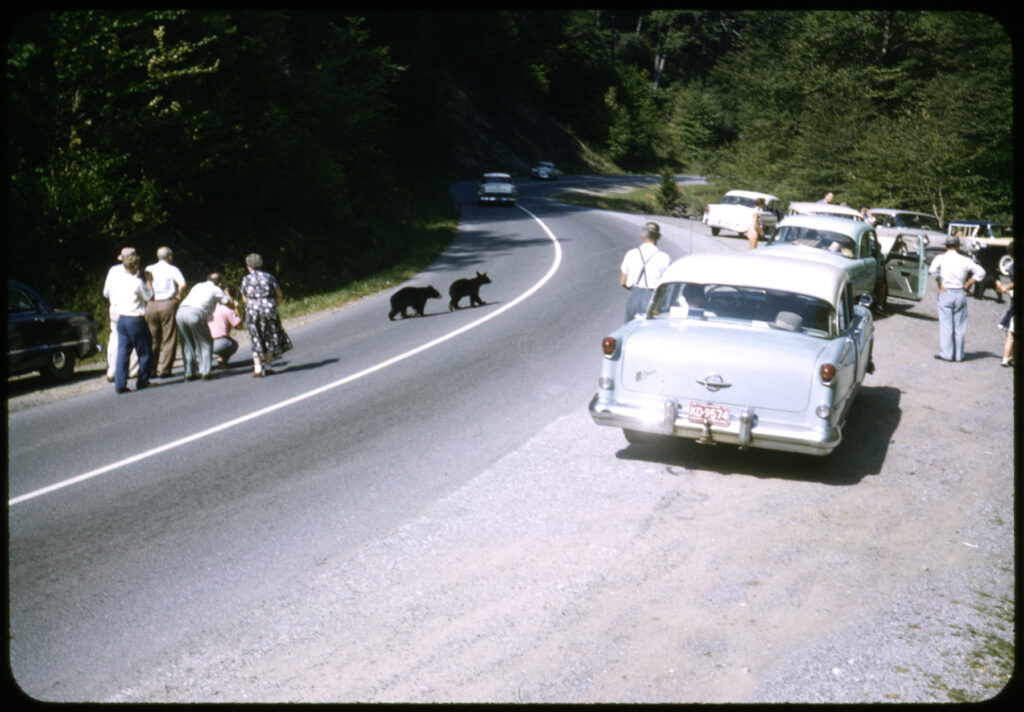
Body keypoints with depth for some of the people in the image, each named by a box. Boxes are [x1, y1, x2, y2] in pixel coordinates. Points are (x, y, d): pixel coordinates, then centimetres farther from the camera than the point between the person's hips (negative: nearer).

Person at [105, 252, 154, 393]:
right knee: (143, 352, 9)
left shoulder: (115, 277, 2)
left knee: (122, 351, 6)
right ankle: (142, 382, 14)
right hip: (136, 320, -6)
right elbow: (149, 297, -3)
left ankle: (120, 384, 1)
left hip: (121, 319, 6)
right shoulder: (137, 282, -15)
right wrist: (149, 281, 8)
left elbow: (107, 293, 15)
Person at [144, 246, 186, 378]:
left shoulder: (149, 269, 11)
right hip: (167, 305, -4)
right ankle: (164, 370, -2)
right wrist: (179, 296, -2)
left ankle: (151, 369, 13)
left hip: (150, 306, 4)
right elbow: (182, 284, -16)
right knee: (169, 339, 2)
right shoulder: (173, 270, 0)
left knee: (152, 339, 12)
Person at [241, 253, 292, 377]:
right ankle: (267, 366, 10)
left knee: (256, 340, 7)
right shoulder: (269, 277, 4)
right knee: (270, 338, 13)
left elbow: (245, 298, 11)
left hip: (252, 310, 0)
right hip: (269, 309, 0)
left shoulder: (246, 279, 5)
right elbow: (280, 295, 5)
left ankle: (258, 368, -4)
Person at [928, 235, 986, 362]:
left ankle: (946, 354, -1)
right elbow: (980, 272, 2)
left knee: (946, 325, 1)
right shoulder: (965, 260, 3)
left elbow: (932, 270, -21)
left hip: (945, 293, -2)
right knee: (959, 326, 8)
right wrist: (968, 284, 6)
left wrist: (940, 284, -10)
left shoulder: (941, 258, -4)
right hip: (960, 294, 2)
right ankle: (959, 355, 12)